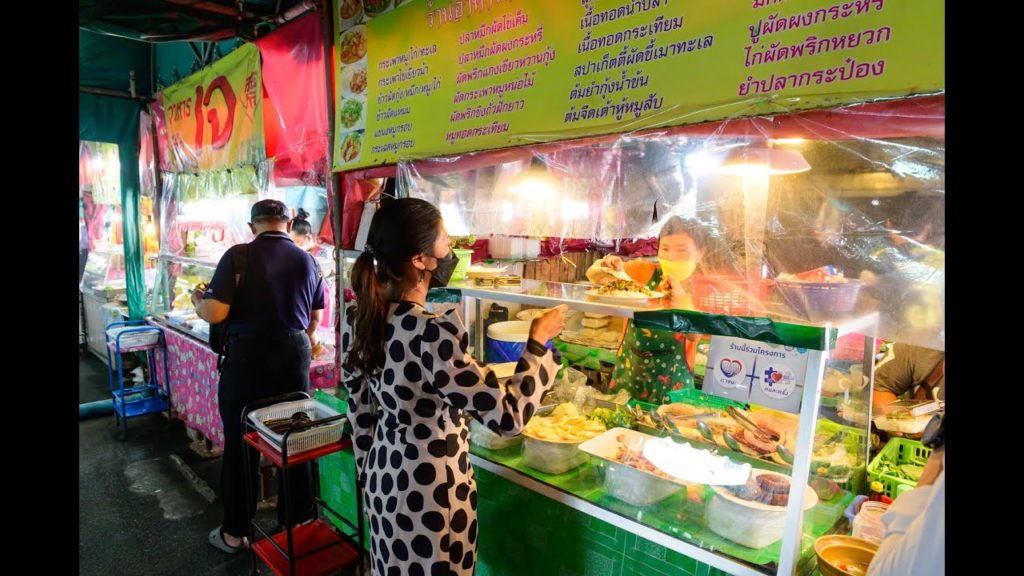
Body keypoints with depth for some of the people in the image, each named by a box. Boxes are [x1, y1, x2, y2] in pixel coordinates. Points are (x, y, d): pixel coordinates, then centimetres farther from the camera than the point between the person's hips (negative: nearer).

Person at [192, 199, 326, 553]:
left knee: (241, 444, 10)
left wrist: (198, 300, 9)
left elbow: (214, 313, -14)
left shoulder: (238, 256, -10)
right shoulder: (307, 260, 2)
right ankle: (297, 520, 29)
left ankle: (235, 532, 24)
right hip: (294, 355, 3)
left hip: (248, 356, -3)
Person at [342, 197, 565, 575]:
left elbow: (360, 411, 4)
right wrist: (539, 341, -15)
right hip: (432, 489, -7)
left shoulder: (358, 319, -6)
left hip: (384, 475, 7)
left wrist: (369, 474, 17)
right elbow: (508, 417, -27)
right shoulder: (431, 333, -31)